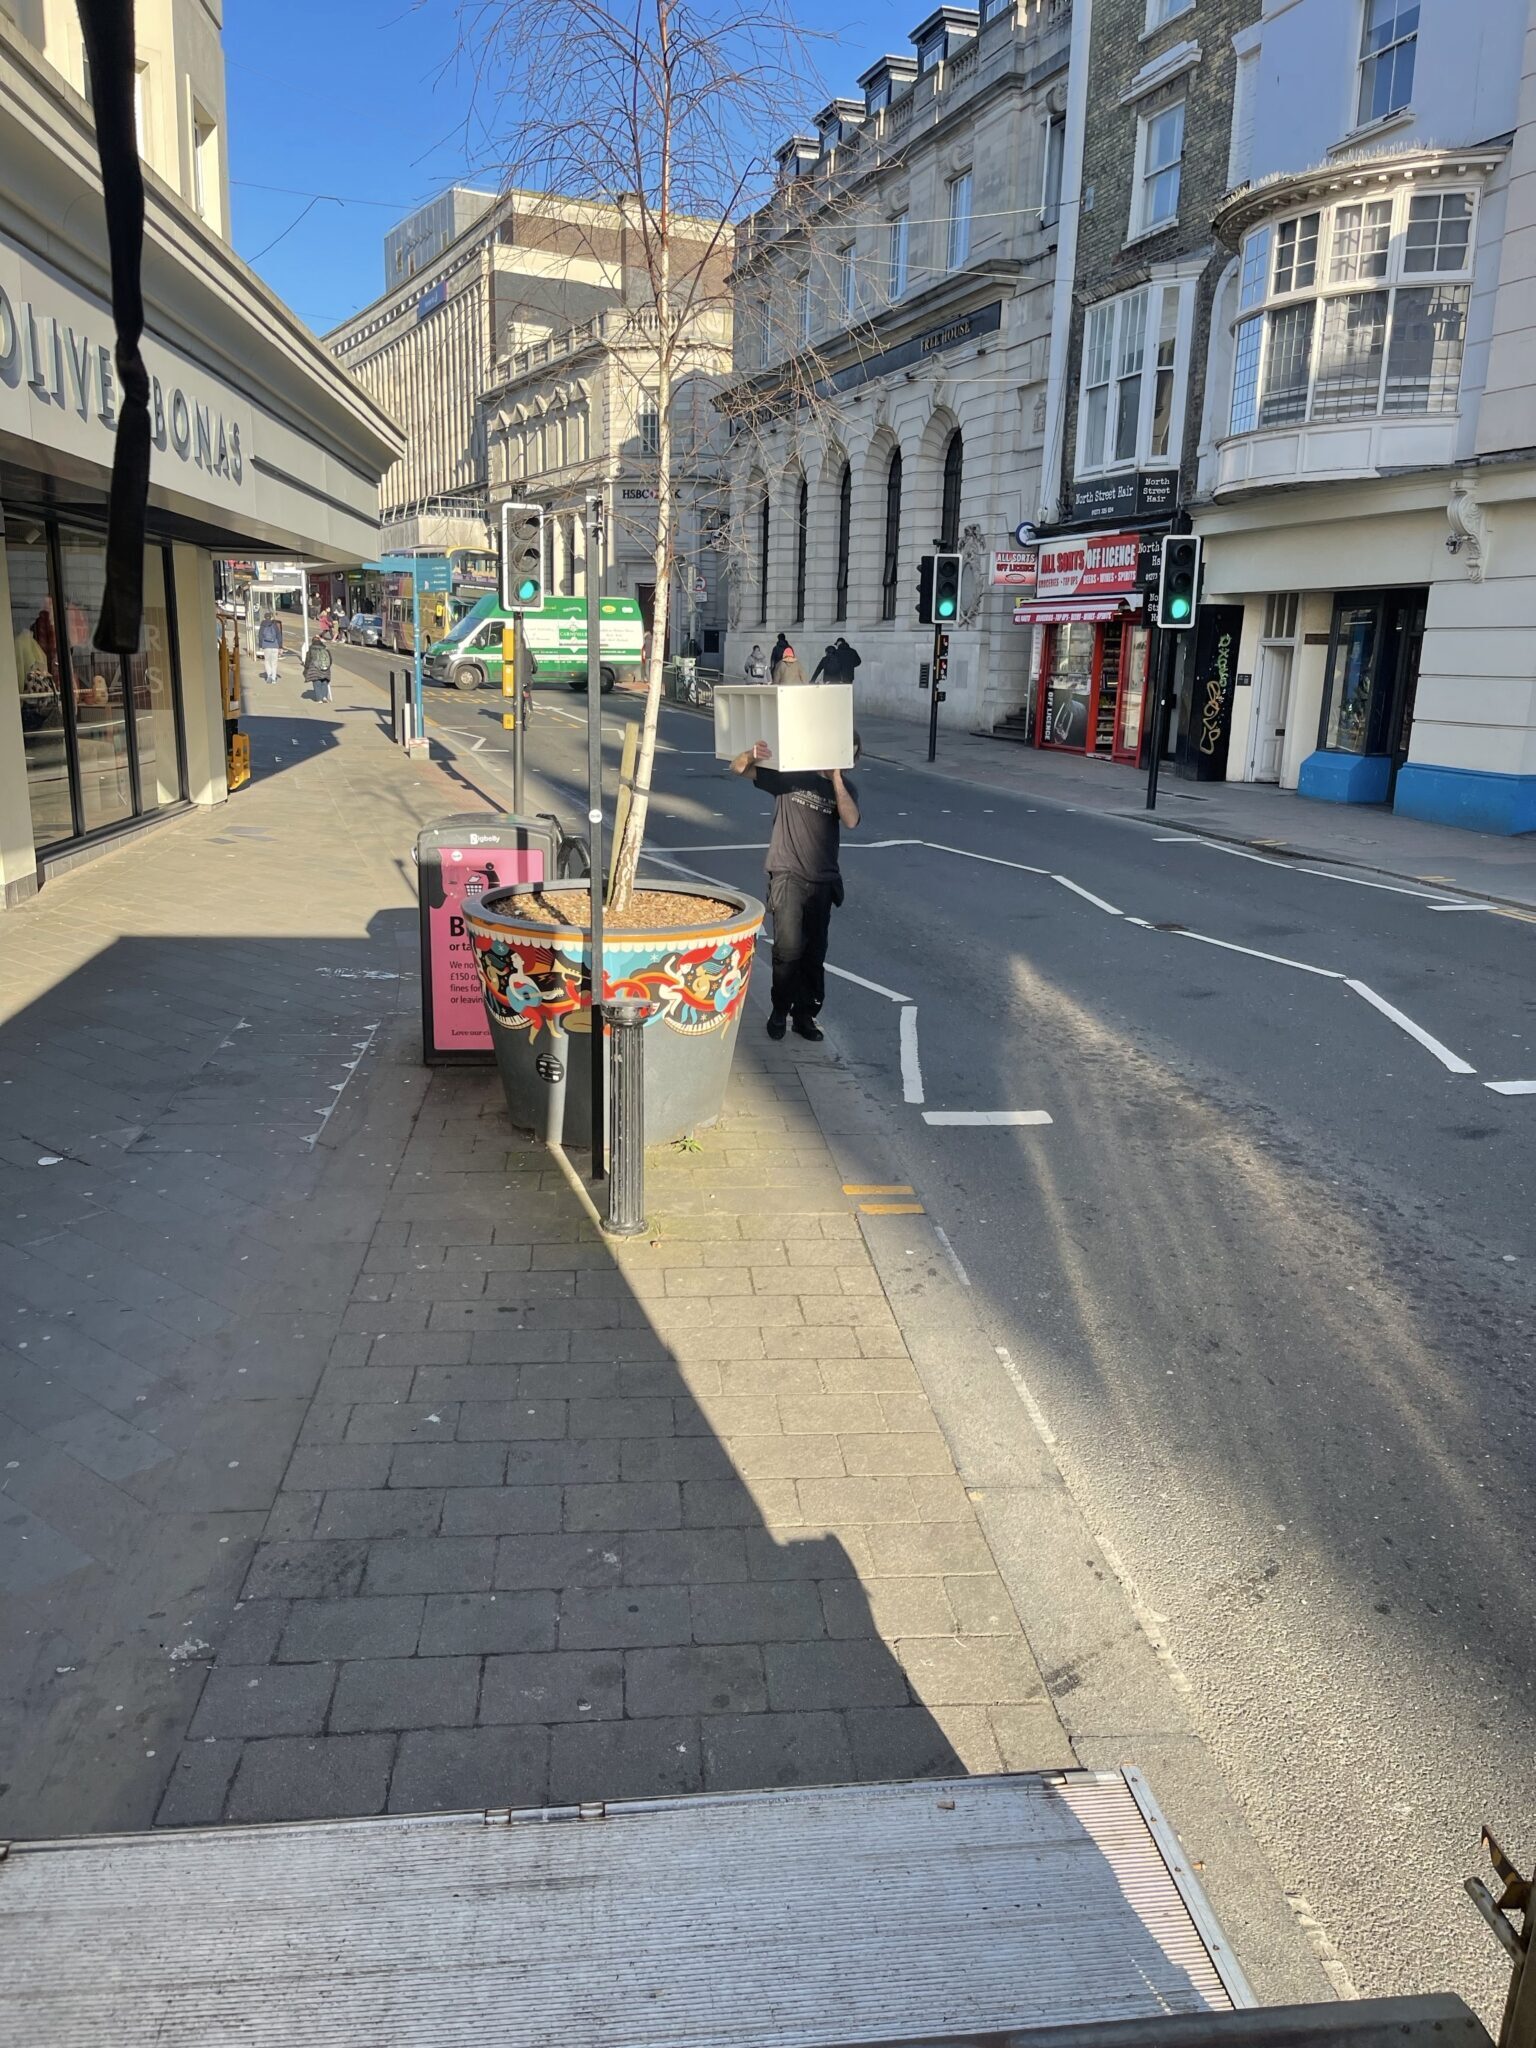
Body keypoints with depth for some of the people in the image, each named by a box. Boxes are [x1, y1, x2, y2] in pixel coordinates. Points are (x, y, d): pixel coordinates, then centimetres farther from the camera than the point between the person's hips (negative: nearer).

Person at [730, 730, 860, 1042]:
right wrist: (752, 755, -28)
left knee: (814, 954, 9)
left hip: (823, 881, 4)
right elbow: (738, 768, -5)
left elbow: (850, 820, -13)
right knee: (789, 948, -12)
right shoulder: (791, 774, -3)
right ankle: (779, 1011, 7)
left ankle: (805, 1016, 23)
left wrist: (836, 777, -17)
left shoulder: (845, 788, 7)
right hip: (788, 876, -4)